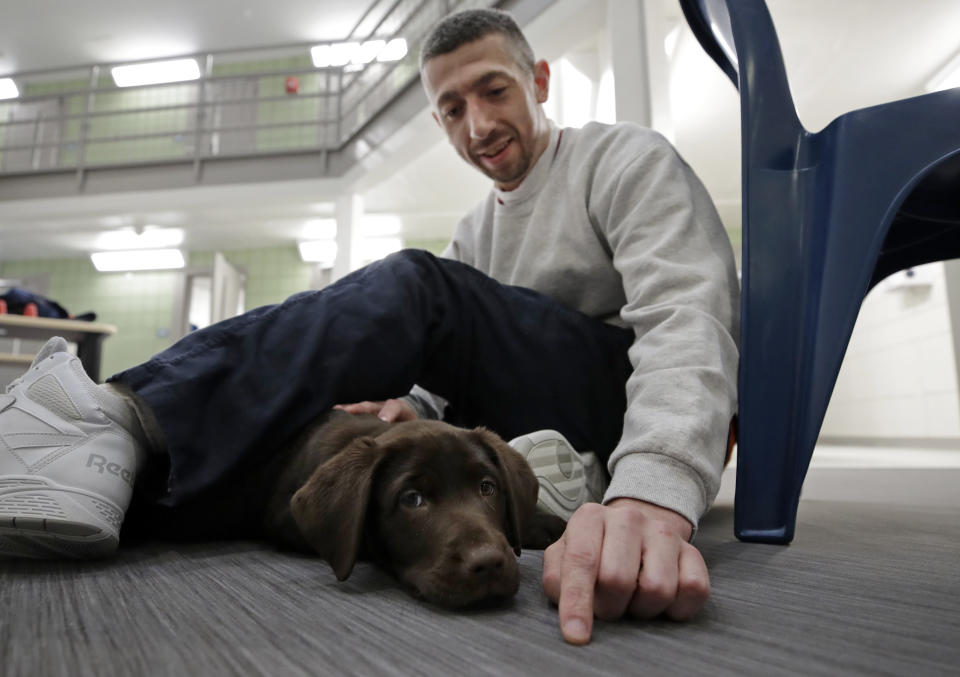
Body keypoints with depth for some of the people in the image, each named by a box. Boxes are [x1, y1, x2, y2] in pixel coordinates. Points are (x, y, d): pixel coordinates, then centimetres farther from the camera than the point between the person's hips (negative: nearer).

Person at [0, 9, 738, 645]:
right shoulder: (473, 235, 16)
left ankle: (123, 421, -31)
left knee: (420, 289, -28)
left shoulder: (624, 158, -4)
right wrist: (419, 408, -15)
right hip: (531, 434, 6)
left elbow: (686, 318, -21)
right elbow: (465, 375, 10)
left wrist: (655, 492, -39)